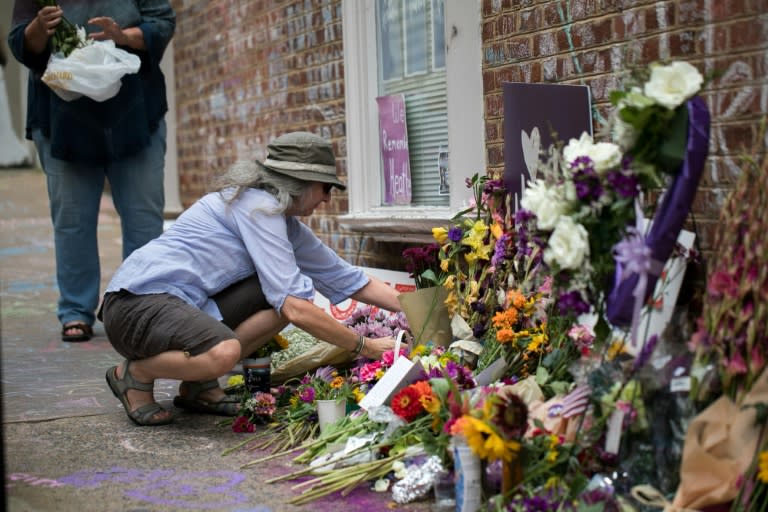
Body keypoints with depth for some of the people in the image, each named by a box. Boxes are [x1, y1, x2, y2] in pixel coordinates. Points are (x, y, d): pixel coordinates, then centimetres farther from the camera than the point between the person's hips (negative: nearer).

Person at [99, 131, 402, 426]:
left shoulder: (286, 224, 12)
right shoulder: (259, 206, -17)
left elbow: (348, 280, 15)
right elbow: (295, 309, -23)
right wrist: (365, 347, -15)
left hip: (184, 302, 9)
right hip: (135, 303, -9)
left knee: (294, 291, -5)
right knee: (224, 352, -37)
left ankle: (199, 383, 2)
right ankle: (134, 374, -6)